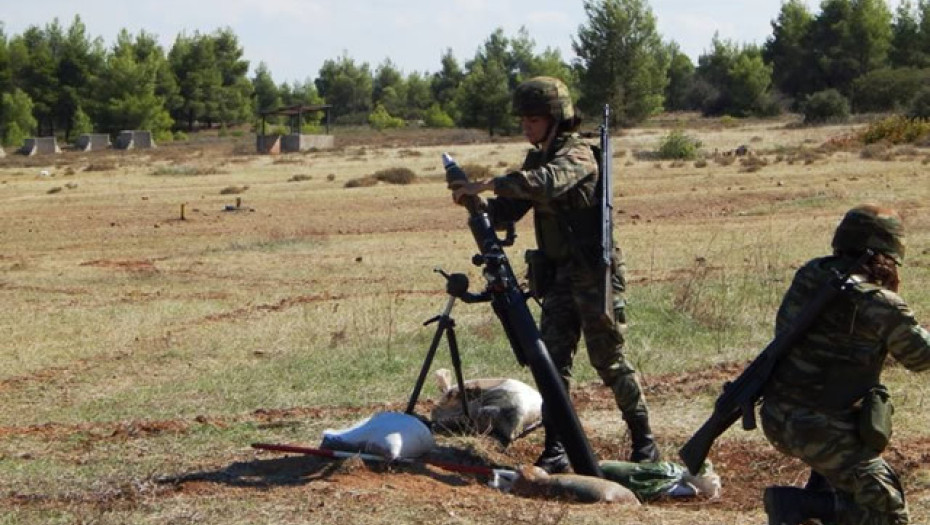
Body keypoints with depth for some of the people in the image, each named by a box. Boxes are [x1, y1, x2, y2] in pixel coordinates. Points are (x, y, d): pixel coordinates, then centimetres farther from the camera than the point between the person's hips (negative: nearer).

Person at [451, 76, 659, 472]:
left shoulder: (577, 154, -14)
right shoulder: (537, 159, 12)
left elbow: (547, 183, -36)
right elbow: (506, 212, 10)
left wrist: (489, 184, -37)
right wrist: (475, 202, -11)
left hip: (594, 273, -8)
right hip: (558, 275, 8)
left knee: (609, 361, -1)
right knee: (553, 361, 0)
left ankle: (644, 441, 13)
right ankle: (556, 449, 3)